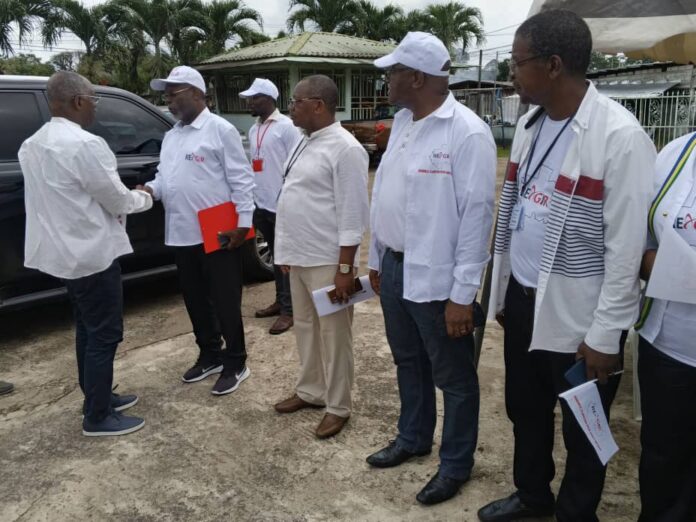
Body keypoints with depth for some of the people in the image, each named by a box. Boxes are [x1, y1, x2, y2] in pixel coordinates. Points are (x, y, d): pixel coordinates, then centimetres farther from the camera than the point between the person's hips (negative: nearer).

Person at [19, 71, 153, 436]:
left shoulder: (33, 144, 8)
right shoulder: (85, 144, -21)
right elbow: (118, 201, -14)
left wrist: (122, 199, 19)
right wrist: (144, 198, 6)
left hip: (64, 250, 10)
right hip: (91, 252, -9)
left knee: (87, 329, 20)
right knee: (104, 334, 2)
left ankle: (97, 397, 33)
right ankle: (98, 417, 12)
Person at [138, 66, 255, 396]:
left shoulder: (220, 129, -8)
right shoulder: (171, 136, 17)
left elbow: (241, 179, -11)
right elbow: (165, 175, 18)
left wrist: (243, 222, -17)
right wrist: (151, 189, -4)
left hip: (218, 234, -8)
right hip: (182, 234, 8)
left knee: (225, 301, 2)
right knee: (195, 300, 16)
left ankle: (235, 364, 15)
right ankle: (210, 356, 32)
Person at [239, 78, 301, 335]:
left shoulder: (286, 126, -10)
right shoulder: (254, 130, 14)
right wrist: (252, 200, 16)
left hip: (282, 204, -8)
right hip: (262, 204, 8)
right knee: (275, 255, 16)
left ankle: (288, 310, 5)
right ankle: (280, 301, 28)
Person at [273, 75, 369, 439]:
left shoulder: (344, 148, -16)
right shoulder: (305, 143, 12)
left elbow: (352, 214, -19)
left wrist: (345, 268, -20)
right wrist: (289, 252, 18)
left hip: (327, 261, -9)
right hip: (300, 257, 9)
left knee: (332, 334, 4)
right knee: (305, 326, 19)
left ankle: (337, 407, 19)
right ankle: (310, 391, 36)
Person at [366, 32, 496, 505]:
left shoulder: (467, 132, -17)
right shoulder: (402, 122, 8)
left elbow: (477, 214, -19)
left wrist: (463, 294, -19)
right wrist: (377, 258, 16)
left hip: (436, 279, -8)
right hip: (395, 267, 8)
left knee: (453, 377, 10)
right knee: (409, 363, 23)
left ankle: (455, 465, 29)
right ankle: (413, 438, 44)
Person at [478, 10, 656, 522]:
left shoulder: (619, 135, -18)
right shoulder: (530, 123, 5)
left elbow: (626, 246, -17)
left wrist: (604, 334, -14)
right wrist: (502, 290, 12)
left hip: (576, 314, -7)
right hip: (522, 300, 7)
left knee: (581, 429, 14)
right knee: (524, 410, 23)